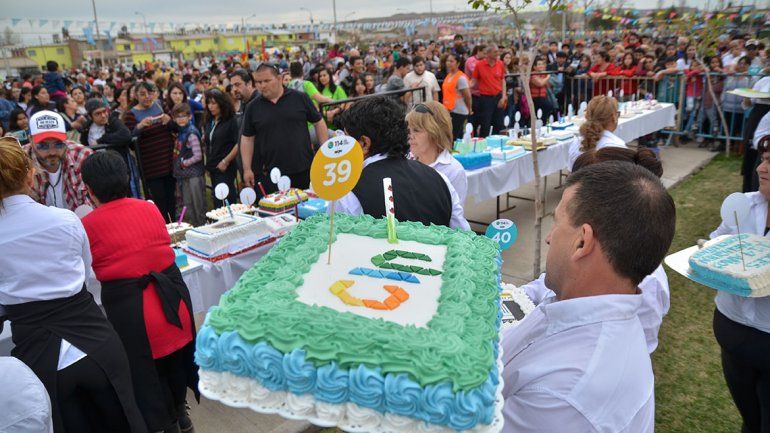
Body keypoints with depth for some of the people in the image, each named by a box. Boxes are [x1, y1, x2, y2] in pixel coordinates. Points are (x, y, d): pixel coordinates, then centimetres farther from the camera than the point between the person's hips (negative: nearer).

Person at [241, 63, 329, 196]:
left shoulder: (300, 98, 1)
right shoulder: (253, 107, 6)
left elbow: (319, 123, 6)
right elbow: (247, 139, 9)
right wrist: (247, 169, 3)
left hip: (303, 170, 0)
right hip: (269, 174, 1)